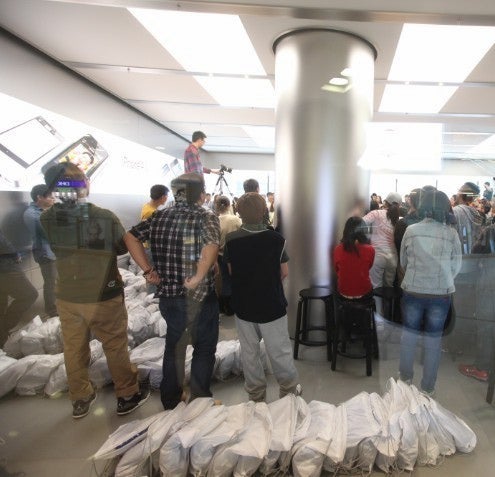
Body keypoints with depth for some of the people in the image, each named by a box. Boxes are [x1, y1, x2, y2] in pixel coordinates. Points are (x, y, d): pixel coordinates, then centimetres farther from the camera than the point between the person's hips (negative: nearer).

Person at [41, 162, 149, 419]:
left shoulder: (46, 219, -11)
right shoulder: (105, 217, -22)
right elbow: (123, 247, -6)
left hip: (67, 296, 4)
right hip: (104, 296, -3)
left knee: (74, 349, 19)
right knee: (115, 347, 13)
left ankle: (80, 400, 36)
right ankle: (127, 395, 29)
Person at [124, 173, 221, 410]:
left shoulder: (160, 217, 3)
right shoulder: (206, 216, -12)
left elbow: (131, 237, 3)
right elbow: (211, 246, -31)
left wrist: (148, 270, 1)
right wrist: (197, 278, -24)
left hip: (168, 295, 5)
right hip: (200, 296, -5)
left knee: (173, 346, 22)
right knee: (204, 348, 14)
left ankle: (171, 399, 37)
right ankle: (199, 400, 25)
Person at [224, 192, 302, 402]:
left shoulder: (230, 240, -10)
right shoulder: (276, 239, -14)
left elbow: (230, 271, 1)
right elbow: (284, 272, -5)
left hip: (243, 305, 2)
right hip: (272, 305, -2)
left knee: (249, 353, 17)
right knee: (279, 352, 14)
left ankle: (256, 394, 32)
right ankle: (289, 389, 32)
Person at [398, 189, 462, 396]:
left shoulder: (411, 230, -8)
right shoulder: (451, 234, -8)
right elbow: (456, 266, 1)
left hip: (413, 291, 0)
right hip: (441, 294, 0)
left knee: (409, 333, 17)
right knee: (434, 339, 13)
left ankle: (405, 375, 33)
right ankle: (428, 386, 25)